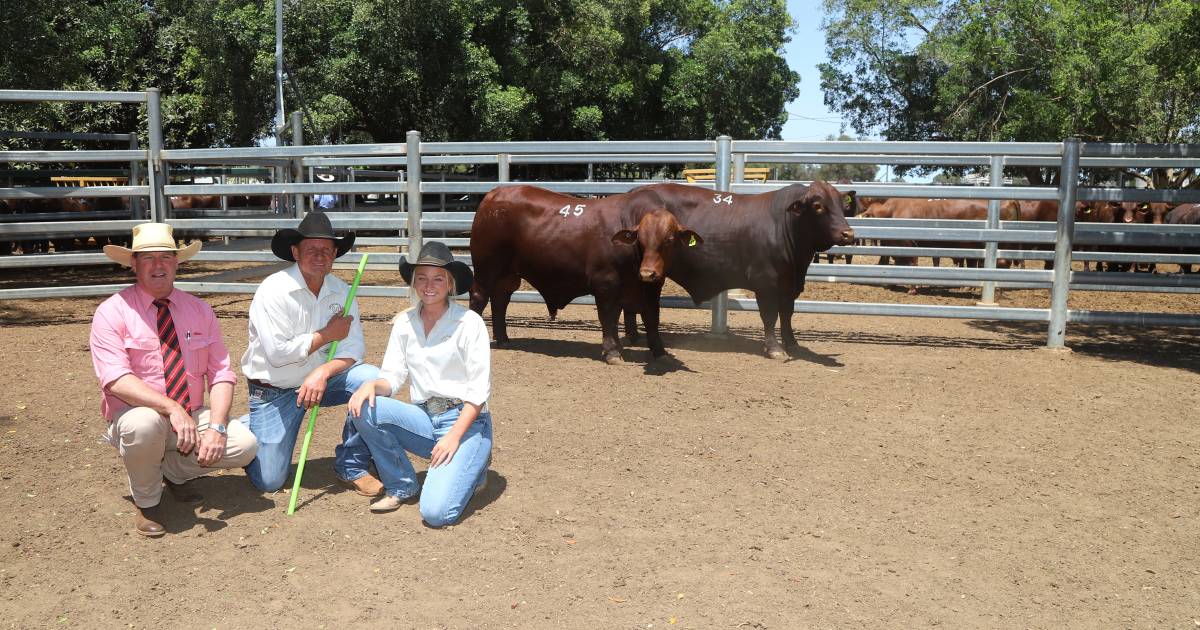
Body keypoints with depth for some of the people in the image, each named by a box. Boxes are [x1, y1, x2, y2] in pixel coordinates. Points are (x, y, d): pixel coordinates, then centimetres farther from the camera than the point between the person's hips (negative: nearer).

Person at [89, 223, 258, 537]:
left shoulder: (199, 310, 4)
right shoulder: (112, 312, -7)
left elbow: (221, 373, -2)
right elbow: (116, 379, -21)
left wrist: (216, 427, -19)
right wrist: (172, 409, -34)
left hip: (193, 417, 3)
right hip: (135, 416, -3)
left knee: (244, 444, -21)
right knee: (143, 423, -38)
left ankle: (172, 470, 10)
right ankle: (146, 501, -6)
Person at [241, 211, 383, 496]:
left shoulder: (341, 292, -4)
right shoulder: (274, 290, -18)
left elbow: (353, 350, -10)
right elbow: (278, 353, -25)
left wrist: (322, 373, -29)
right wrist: (328, 334, -17)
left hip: (320, 379, 4)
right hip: (274, 390, -3)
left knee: (371, 378, -25)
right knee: (269, 481, -5)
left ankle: (352, 467, -9)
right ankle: (246, 430, 30)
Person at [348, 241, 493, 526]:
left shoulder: (469, 323, -8)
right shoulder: (404, 322, 6)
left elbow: (479, 390, -10)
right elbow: (393, 376, 3)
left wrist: (454, 436, -19)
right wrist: (372, 385, -21)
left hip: (466, 421, -5)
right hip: (423, 418, 5)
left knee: (436, 512, -24)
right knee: (363, 409, -22)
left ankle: (471, 467, 10)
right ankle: (401, 486, -2)